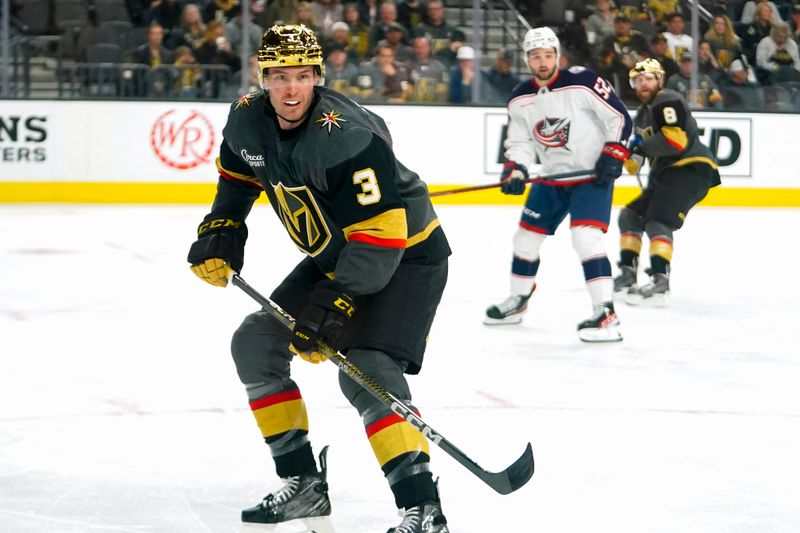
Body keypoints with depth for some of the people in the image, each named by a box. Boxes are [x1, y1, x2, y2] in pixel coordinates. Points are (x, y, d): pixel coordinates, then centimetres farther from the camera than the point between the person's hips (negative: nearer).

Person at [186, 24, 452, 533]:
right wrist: (220, 233, 7)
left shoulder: (348, 137, -32)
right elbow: (238, 173, 18)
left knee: (366, 371, -27)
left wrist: (332, 306, -35)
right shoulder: (249, 119, -7)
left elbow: (378, 235, -34)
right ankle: (304, 484, 14)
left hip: (407, 253, -9)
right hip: (334, 255, 9)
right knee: (255, 343, 6)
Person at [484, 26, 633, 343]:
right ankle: (517, 302, 35)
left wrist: (612, 154, -20)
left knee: (585, 237, -23)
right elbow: (519, 142, 4)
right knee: (526, 236, 13)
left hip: (592, 174, -7)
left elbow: (619, 117, -13)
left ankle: (606, 315, -25)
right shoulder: (520, 99, -1)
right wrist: (514, 170, -14)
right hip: (552, 177, 7)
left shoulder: (581, 82, -18)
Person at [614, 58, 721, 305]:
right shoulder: (642, 114, 21)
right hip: (665, 174, 11)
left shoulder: (668, 102, -9)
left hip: (691, 170, -11)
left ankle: (659, 281, -33)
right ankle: (628, 272, 20)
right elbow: (634, 165, 21)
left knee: (657, 222, -24)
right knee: (630, 216, 14)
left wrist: (642, 145, -18)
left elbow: (676, 140, -24)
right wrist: (630, 155, -2)